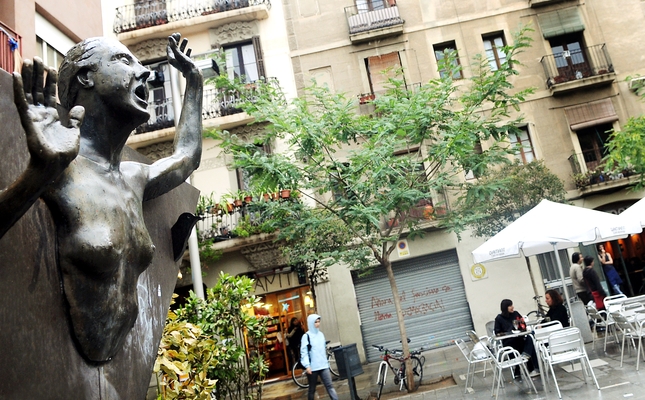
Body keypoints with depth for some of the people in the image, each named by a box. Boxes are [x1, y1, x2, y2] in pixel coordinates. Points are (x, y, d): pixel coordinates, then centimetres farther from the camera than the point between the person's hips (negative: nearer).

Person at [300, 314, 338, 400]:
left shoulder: (321, 334, 10)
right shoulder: (306, 336, -7)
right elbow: (304, 352, -13)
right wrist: (307, 366, -21)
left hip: (323, 366, 4)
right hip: (312, 367, -4)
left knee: (329, 386, -4)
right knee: (312, 389, 7)